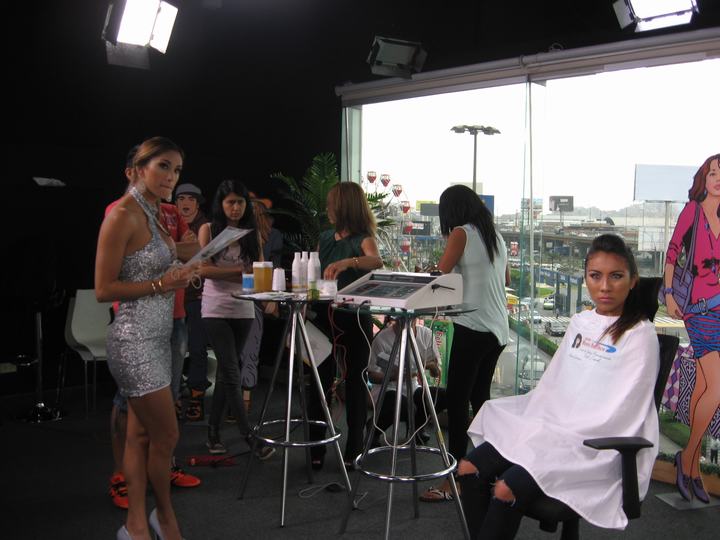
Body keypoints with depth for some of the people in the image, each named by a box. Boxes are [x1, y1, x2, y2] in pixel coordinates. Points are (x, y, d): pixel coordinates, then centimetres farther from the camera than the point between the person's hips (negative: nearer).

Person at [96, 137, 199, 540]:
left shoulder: (155, 214, 12)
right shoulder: (123, 215, -15)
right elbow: (104, 290, -16)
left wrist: (180, 275, 8)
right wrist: (162, 284, -19)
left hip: (158, 335, 9)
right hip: (136, 339, -9)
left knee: (142, 434, 13)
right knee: (166, 435, 2)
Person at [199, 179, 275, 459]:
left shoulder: (252, 233, 10)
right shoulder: (208, 230, 0)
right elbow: (204, 269, -9)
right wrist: (241, 270, -14)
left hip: (244, 309, 4)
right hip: (216, 309, -4)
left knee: (225, 372, 10)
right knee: (232, 373, -8)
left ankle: (214, 432, 20)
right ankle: (250, 437, -6)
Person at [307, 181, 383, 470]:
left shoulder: (363, 239, -7)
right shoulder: (325, 238, 12)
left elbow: (377, 261, -29)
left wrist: (348, 262, -47)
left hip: (354, 319, -5)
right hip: (324, 316, 5)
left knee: (354, 382, 4)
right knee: (319, 381, 3)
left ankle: (353, 451, 12)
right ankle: (315, 449, 10)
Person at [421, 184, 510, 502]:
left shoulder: (461, 234, -6)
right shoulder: (496, 236, 16)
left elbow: (440, 275, -6)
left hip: (473, 327, -8)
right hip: (498, 329, 8)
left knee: (456, 402, -6)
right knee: (479, 398, 18)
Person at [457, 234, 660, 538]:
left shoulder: (639, 335, -7)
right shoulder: (580, 322, 14)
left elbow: (617, 414, -14)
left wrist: (554, 436, -15)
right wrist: (536, 426, 1)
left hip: (590, 446, -7)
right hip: (545, 427, 7)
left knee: (507, 489, -27)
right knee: (469, 469, -13)